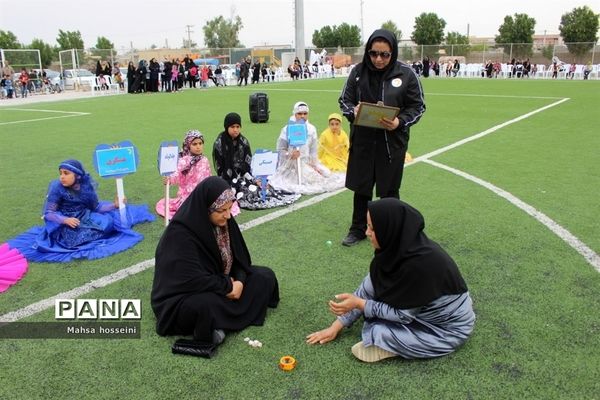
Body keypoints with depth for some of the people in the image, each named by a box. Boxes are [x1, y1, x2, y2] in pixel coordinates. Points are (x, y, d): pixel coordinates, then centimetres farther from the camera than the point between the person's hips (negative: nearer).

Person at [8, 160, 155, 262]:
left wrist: (114, 205, -12)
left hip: (85, 219, 4)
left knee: (107, 222, -19)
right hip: (65, 224, -3)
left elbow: (96, 207, 1)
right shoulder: (57, 188, -16)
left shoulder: (87, 186, -6)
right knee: (75, 239, -32)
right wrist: (65, 220, -32)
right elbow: (48, 213, -15)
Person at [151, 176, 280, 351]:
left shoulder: (224, 221, -7)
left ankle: (219, 324, -10)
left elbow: (240, 257, 3)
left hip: (219, 285, 8)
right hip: (184, 296, -8)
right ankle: (210, 326, -7)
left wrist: (239, 281, -16)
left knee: (266, 276, -3)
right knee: (207, 305, -40)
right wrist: (228, 286, -19)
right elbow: (193, 279, -29)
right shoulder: (180, 233, -28)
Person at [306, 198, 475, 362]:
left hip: (449, 327, -8)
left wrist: (359, 304, -19)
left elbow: (402, 314, -23)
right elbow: (369, 287, -5)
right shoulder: (395, 245, -12)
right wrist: (336, 326, -4)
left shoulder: (420, 263, -35)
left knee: (377, 331, -24)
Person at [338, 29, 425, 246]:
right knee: (361, 187, 12)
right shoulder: (358, 71, -2)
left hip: (392, 142, -2)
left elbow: (417, 106, -2)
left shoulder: (406, 74, -7)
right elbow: (344, 99, 6)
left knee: (389, 190, 10)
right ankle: (358, 229, 31)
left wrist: (400, 122, -20)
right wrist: (353, 111, -17)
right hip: (362, 140, 2)